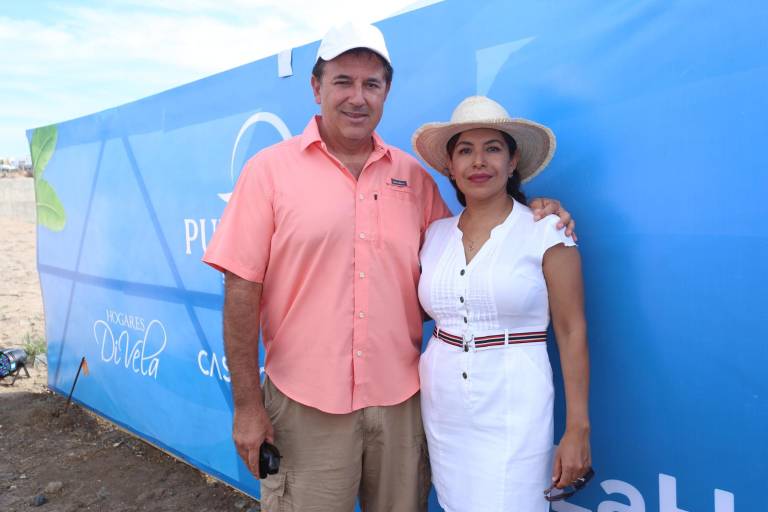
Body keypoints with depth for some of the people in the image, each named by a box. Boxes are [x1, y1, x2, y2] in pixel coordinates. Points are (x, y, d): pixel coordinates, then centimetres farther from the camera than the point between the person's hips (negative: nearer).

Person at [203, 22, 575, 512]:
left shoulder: (414, 175, 6)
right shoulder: (269, 169, -4)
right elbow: (242, 291, -6)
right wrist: (247, 404, -8)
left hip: (400, 400, 3)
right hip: (305, 404, -3)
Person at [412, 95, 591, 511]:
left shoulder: (546, 231, -7)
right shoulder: (435, 235, 5)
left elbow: (572, 332, -6)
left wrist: (578, 429, -8)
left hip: (512, 412, -4)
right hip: (441, 410, 4)